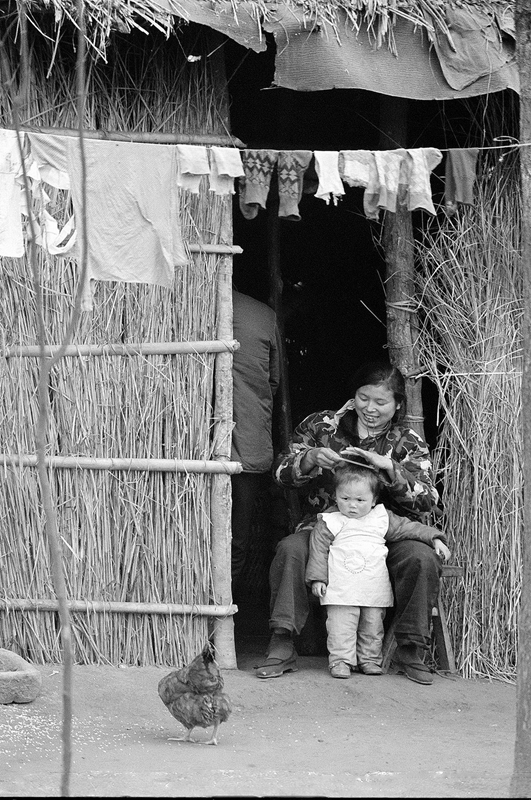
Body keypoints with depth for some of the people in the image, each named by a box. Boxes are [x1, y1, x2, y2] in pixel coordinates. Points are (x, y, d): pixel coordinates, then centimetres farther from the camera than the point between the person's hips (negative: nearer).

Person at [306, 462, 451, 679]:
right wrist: (318, 578, -4)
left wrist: (435, 539, 7)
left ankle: (369, 659, 19)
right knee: (340, 626, -7)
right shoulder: (330, 522, 2)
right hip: (341, 588, -3)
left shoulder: (383, 519, 9)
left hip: (375, 588, 3)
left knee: (372, 626, 8)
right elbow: (319, 548, 2)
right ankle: (340, 660, 0)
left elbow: (409, 528, 14)